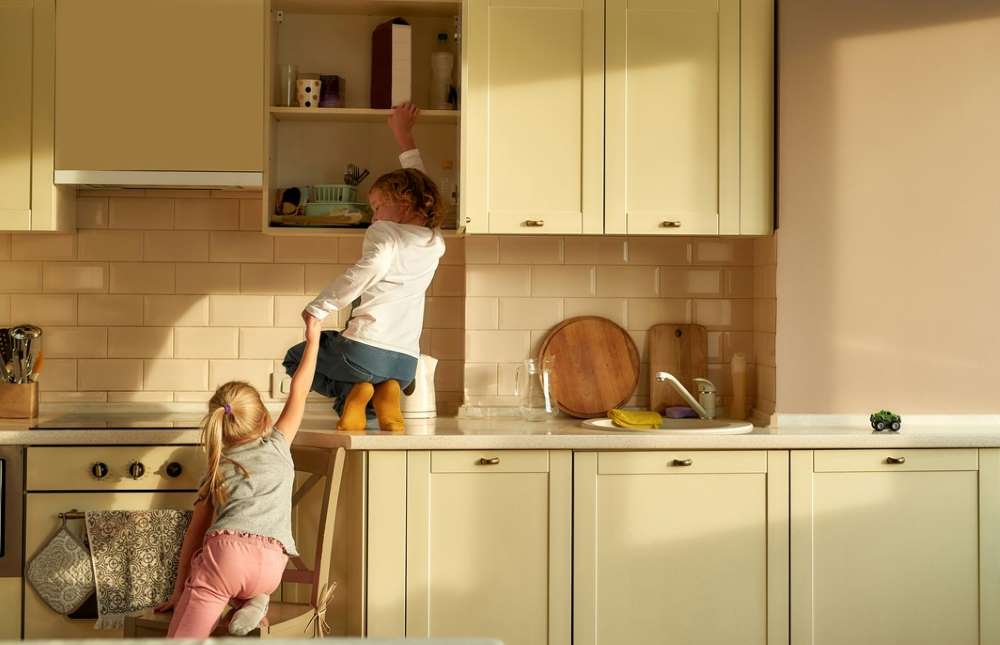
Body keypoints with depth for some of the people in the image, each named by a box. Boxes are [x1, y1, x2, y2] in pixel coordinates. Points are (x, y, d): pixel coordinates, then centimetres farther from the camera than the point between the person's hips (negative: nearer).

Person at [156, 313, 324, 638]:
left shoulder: (217, 467, 24)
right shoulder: (277, 445, 21)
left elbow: (196, 530, 22)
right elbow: (298, 391, 32)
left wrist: (179, 590, 26)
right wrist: (313, 337, 38)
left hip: (225, 551, -1)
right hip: (270, 566, 1)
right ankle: (252, 602, 3)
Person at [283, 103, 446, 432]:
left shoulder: (384, 232, -2)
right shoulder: (435, 242, 15)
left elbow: (373, 266, -26)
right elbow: (416, 184, 31)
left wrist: (318, 308, -21)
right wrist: (404, 135, 41)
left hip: (366, 347, -5)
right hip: (406, 364, 5)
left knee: (296, 357, 25)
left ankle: (352, 391, -2)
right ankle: (385, 394, 3)